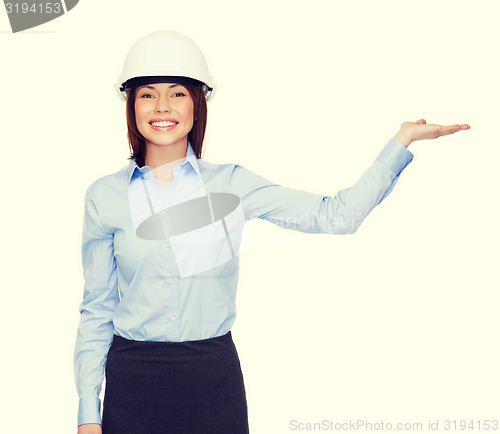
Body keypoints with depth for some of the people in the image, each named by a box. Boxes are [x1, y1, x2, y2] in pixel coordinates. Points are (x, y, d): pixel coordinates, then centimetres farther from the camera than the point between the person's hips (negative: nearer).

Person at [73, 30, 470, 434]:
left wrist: (403, 139, -5)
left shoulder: (230, 183, 0)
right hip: (133, 381, 0)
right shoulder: (105, 196, 0)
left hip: (214, 373, 0)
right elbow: (97, 308, 4)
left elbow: (334, 214, -2)